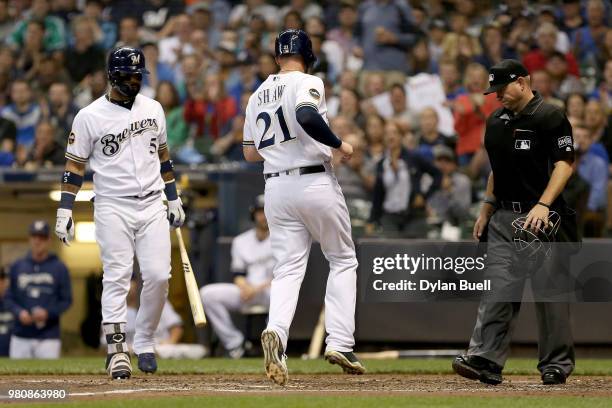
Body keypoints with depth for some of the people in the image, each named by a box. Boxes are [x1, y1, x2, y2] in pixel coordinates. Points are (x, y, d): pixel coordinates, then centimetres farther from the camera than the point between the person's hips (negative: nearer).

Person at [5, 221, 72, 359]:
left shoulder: (59, 268, 3)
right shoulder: (17, 267, 10)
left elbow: (66, 300, 3)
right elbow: (9, 298, 12)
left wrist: (48, 313, -14)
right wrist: (19, 312, -9)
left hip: (48, 338, -3)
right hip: (21, 336, 3)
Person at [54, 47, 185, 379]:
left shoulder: (153, 109, 10)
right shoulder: (90, 116, -4)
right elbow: (75, 165, -1)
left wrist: (174, 198, 18)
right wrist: (65, 211, -7)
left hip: (152, 207, 4)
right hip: (113, 208, -4)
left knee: (158, 276, -5)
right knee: (117, 277, -10)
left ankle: (144, 344, 11)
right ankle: (116, 349, -12)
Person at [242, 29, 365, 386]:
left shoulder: (258, 96, 15)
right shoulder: (308, 83, -6)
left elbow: (250, 152, 19)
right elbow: (307, 116, -27)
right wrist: (339, 144, -15)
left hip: (276, 187, 5)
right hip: (315, 182, -5)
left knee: (288, 268, 2)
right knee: (343, 260, 10)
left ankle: (276, 332, -26)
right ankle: (340, 342, -1)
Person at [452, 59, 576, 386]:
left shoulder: (551, 117, -7)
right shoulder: (496, 121, 15)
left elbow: (564, 165, -13)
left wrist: (543, 205, -24)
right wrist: (486, 210, 19)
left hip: (543, 218, -6)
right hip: (504, 218, 6)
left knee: (549, 291, -2)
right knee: (497, 288, -3)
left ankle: (556, 364, 8)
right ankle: (486, 360, -9)